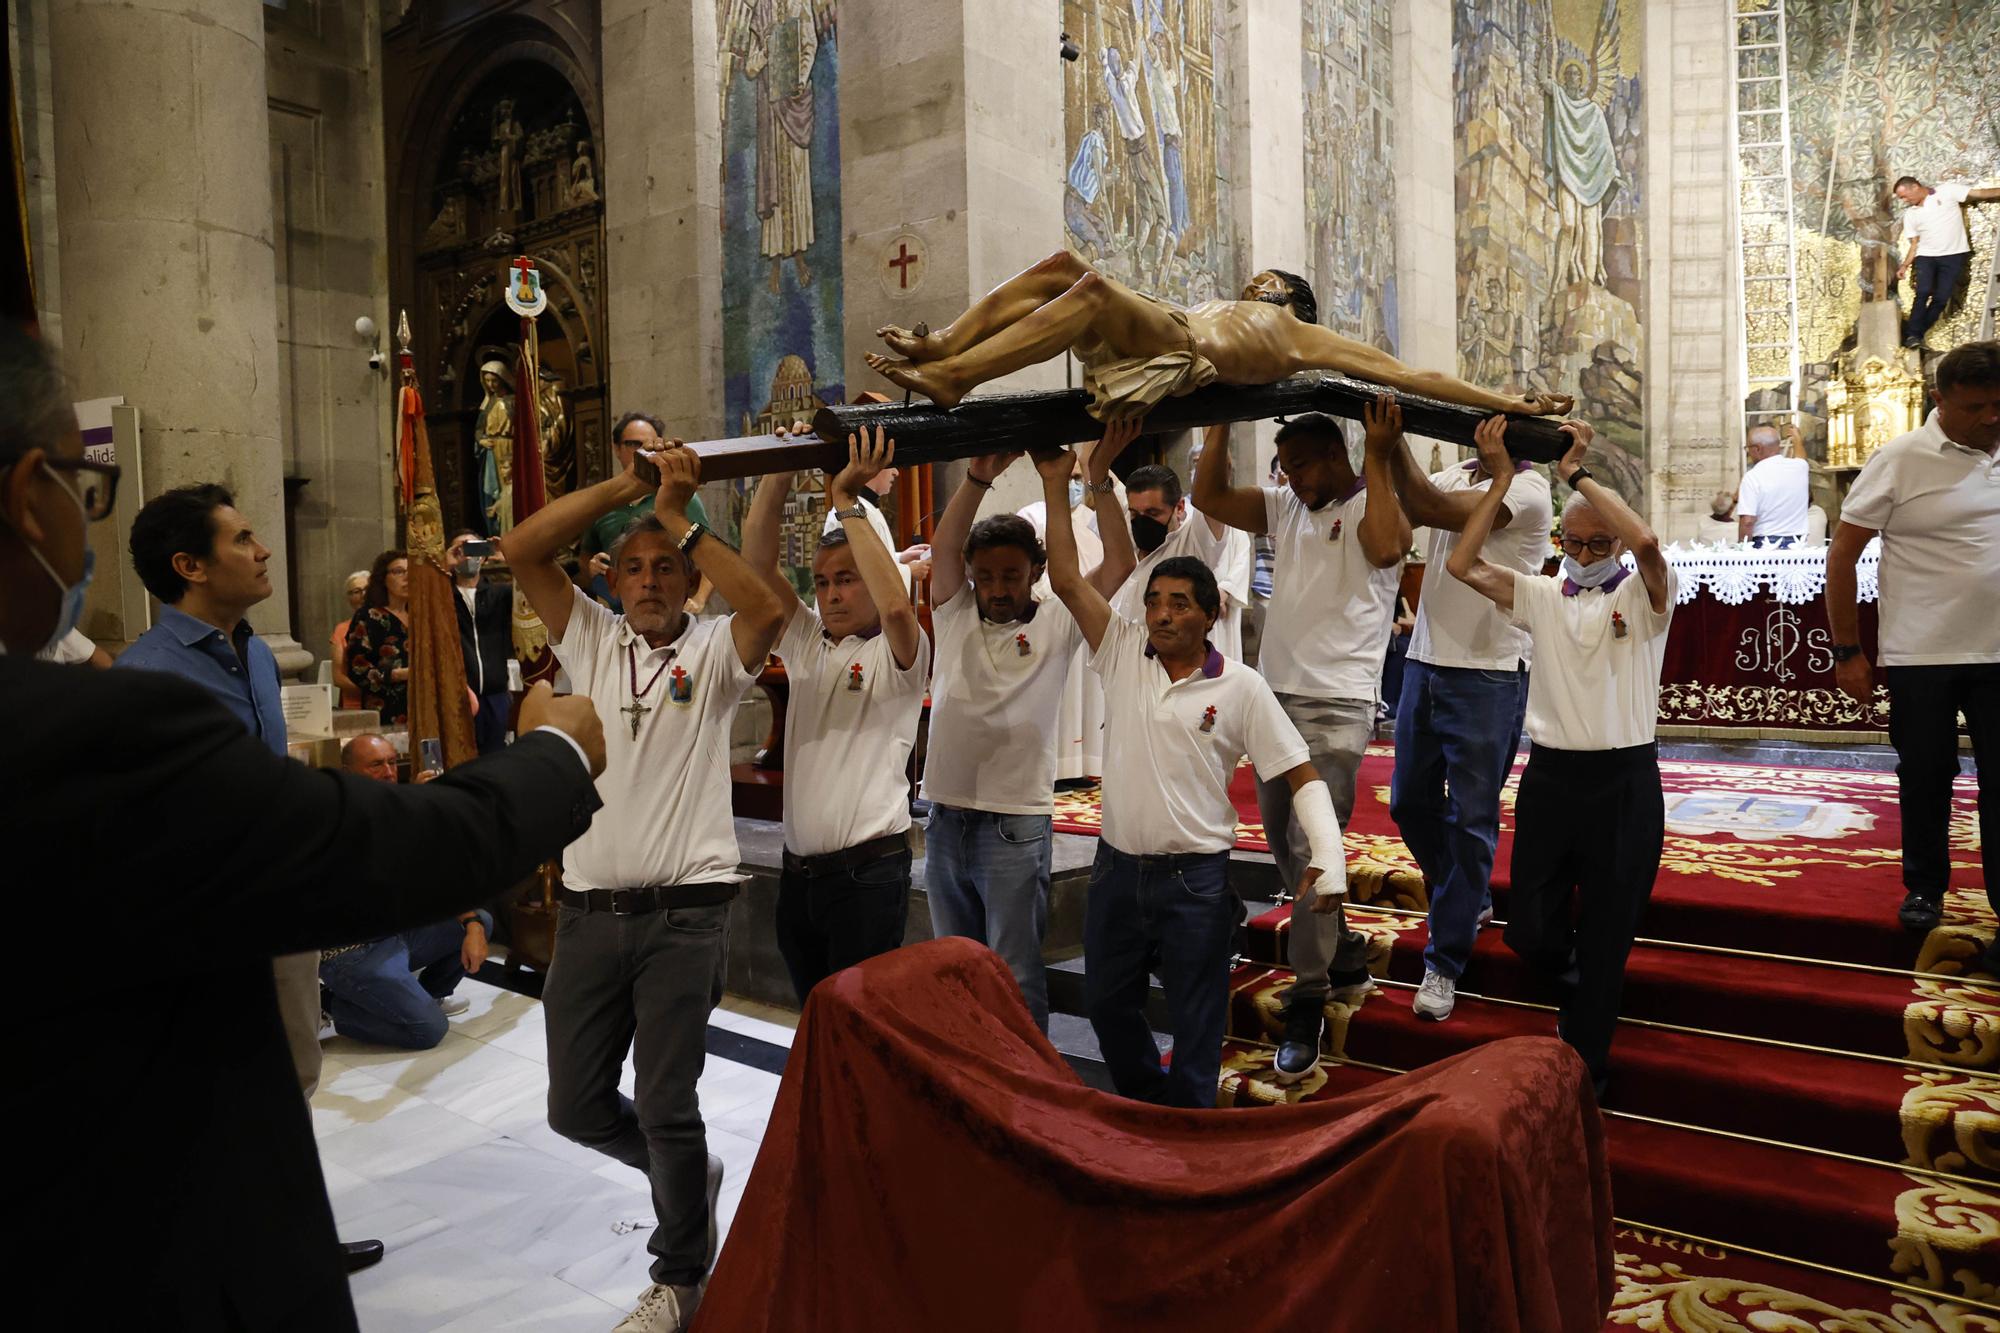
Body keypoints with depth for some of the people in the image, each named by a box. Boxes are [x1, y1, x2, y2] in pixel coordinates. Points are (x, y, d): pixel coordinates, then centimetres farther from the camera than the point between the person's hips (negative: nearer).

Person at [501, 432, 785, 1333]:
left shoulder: (714, 653, 0)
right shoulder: (589, 639, 7)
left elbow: (766, 608, -22)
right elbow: (520, 551, -4)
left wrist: (678, 515, -19)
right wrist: (624, 487, -10)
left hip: (684, 913, -4)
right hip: (589, 909, 4)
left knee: (666, 1106, 3)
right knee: (576, 1106, 12)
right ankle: (688, 1173, 40)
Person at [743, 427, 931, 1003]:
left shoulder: (899, 654, -4)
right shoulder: (805, 644, 11)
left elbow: (895, 604, -27)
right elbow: (758, 560, 2)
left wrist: (846, 500, -22)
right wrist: (781, 470, -9)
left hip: (868, 871, -6)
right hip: (798, 869, 6)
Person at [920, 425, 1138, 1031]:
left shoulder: (1056, 623, -2)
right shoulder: (954, 616, 6)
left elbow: (1118, 564, -12)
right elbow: (944, 548, -10)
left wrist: (1099, 479, -21)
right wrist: (977, 478, -24)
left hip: (1016, 826, -4)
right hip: (945, 817, 4)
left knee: (1015, 978, 3)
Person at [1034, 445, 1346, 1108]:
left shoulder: (1240, 687, -8)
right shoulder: (1123, 651, 1)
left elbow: (1302, 775, -6)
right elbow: (1067, 580, -6)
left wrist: (1329, 856, -20)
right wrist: (1056, 484, -11)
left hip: (1195, 879, -4)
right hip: (1117, 868, 4)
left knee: (1196, 1022, 7)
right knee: (1106, 1003, 19)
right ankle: (1141, 1104, 43)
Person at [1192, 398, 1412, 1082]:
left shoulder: (1376, 506, -3)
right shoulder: (1285, 506, 14)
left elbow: (1385, 549, -26)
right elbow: (1209, 496, 8)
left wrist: (1378, 457, -21)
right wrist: (1220, 423, 5)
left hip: (1337, 709, -7)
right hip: (1275, 696, 7)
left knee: (1312, 850, -13)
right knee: (1285, 846, 15)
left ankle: (1306, 1011, -5)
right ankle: (1346, 959, 34)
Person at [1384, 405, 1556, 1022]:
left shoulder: (1527, 490, -11)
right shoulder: (1454, 477, 10)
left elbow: (1432, 509, -23)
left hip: (1487, 676, -7)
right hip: (1425, 663, 7)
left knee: (1471, 820, -1)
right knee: (1410, 802, 15)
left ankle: (1445, 961, 8)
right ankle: (1473, 900, 39)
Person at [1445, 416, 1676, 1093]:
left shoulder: (1643, 596, -1)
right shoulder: (1541, 595, 8)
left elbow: (1646, 542, -25)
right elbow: (1461, 564, -4)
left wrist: (1577, 473, -16)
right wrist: (1500, 479, -6)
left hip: (1624, 782, -3)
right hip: (1549, 776, 3)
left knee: (1606, 940, 5)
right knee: (1528, 929, 6)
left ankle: (1583, 1070, 22)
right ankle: (1578, 985, 40)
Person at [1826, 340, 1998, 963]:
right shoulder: (1900, 460, -7)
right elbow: (1841, 555, -5)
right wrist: (1847, 653, -6)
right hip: (1919, 656, -2)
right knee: (1925, 777, 13)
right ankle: (1924, 886, 32)